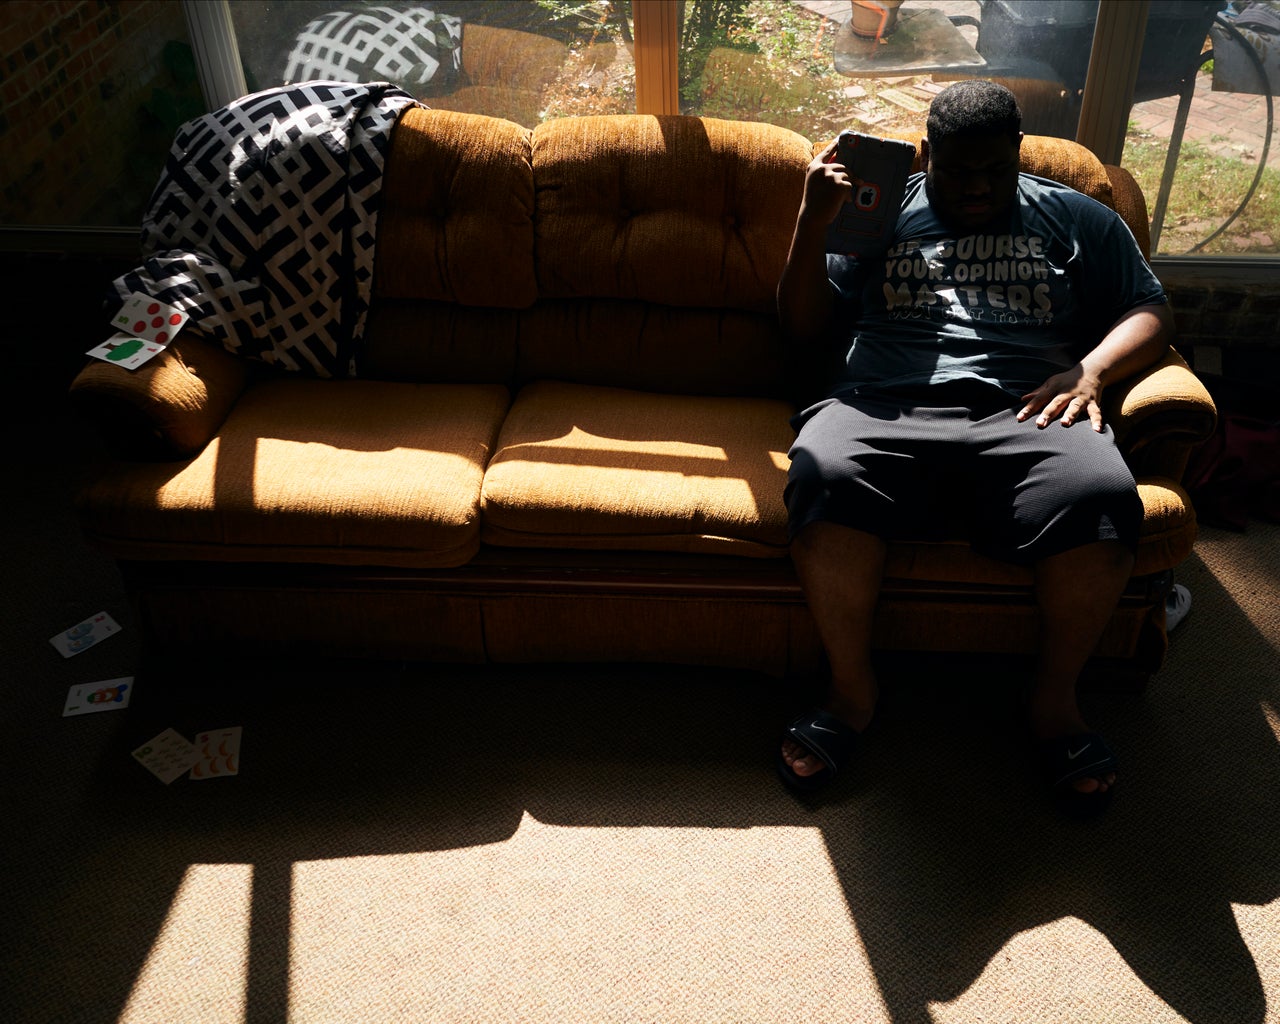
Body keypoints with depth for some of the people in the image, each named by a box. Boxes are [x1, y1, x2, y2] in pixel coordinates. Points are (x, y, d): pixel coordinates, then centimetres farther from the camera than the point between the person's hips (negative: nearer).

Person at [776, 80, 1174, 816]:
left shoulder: (1075, 219, 24)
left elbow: (1151, 312, 20)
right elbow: (807, 329, 17)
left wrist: (1091, 370, -1)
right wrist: (813, 224, 3)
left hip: (1027, 414, 1)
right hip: (887, 408, 0)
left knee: (1101, 495, -33)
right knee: (827, 478, -35)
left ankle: (1055, 696, -8)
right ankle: (853, 689, -13)